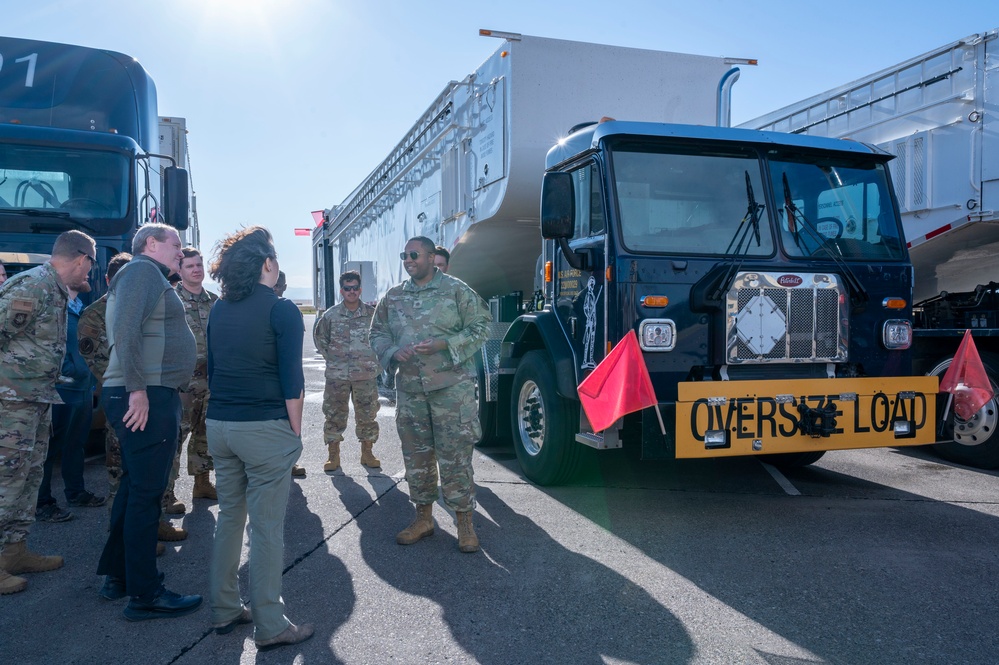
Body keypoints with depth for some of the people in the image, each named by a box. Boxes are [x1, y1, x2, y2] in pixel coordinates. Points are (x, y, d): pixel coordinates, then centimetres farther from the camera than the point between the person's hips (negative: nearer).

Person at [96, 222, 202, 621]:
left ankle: (117, 575, 30)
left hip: (148, 395, 11)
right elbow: (126, 330, -21)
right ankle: (144, 595, 2)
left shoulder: (149, 276, 23)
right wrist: (138, 389, -23)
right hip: (146, 397, -11)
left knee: (134, 487, 18)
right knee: (145, 493, -5)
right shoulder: (142, 270, -8)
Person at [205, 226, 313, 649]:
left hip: (219, 425, 7)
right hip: (265, 428, -7)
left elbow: (212, 370, 15)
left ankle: (224, 610, 27)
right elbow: (292, 380, -12)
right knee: (266, 527, 0)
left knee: (229, 516, 17)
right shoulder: (281, 310, -10)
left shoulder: (218, 310, 10)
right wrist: (295, 431, -4)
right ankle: (269, 626, 9)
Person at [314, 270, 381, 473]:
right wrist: (330, 356, 7)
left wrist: (375, 358, 5)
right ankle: (333, 455, 14)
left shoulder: (371, 313, -1)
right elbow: (319, 336, 14)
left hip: (366, 374, 0)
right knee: (334, 415, 3)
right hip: (337, 376, 0)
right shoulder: (331, 315, 1)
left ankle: (367, 452, 21)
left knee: (367, 414, 7)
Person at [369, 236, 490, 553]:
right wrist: (392, 352, -6)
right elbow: (378, 333, 15)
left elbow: (479, 327, -4)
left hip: (452, 387, -4)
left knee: (455, 455, -2)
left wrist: (444, 344, -16)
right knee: (416, 455, 12)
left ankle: (465, 521, 11)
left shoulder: (456, 290, -2)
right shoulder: (393, 296, 11)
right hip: (409, 388, 5)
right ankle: (423, 518, 27)